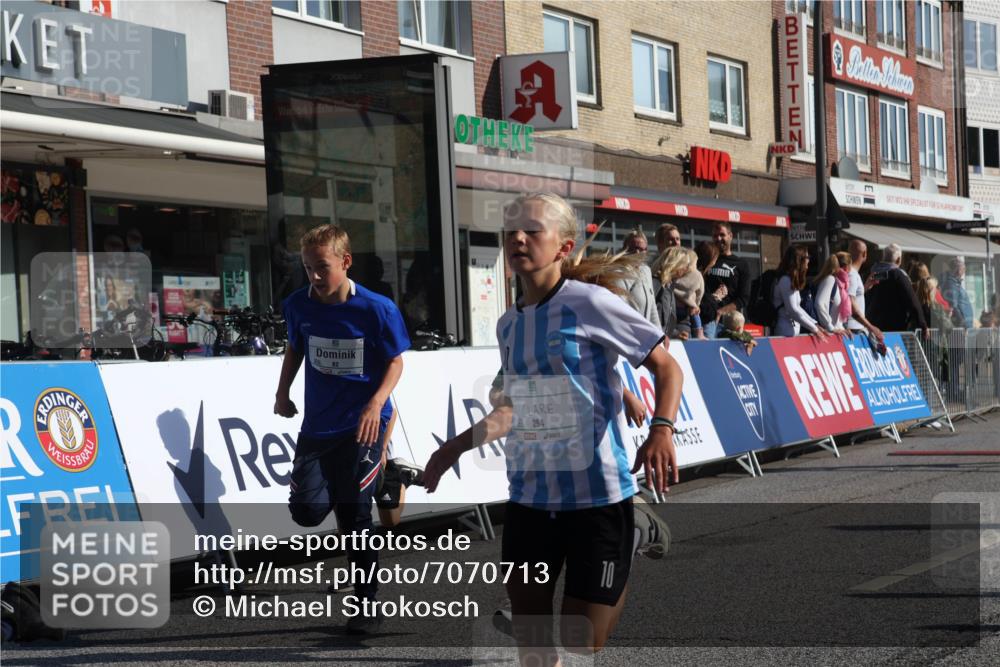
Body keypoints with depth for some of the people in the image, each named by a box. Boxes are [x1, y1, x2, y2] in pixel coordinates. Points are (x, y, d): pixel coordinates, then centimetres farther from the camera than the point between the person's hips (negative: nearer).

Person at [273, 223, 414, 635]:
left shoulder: (377, 309, -13)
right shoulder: (298, 305, -2)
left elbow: (395, 362, -6)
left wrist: (376, 403, -20)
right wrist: (283, 392, 10)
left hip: (362, 424, -4)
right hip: (317, 424, 4)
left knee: (354, 515, -4)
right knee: (307, 510, -7)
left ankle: (367, 605, 11)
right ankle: (338, 487, 31)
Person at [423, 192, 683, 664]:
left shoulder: (589, 303, -12)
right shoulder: (508, 324, 9)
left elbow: (666, 367, -8)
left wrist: (662, 430, -24)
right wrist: (457, 447, 20)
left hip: (597, 493, -6)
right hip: (528, 495, 6)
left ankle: (634, 535, 24)